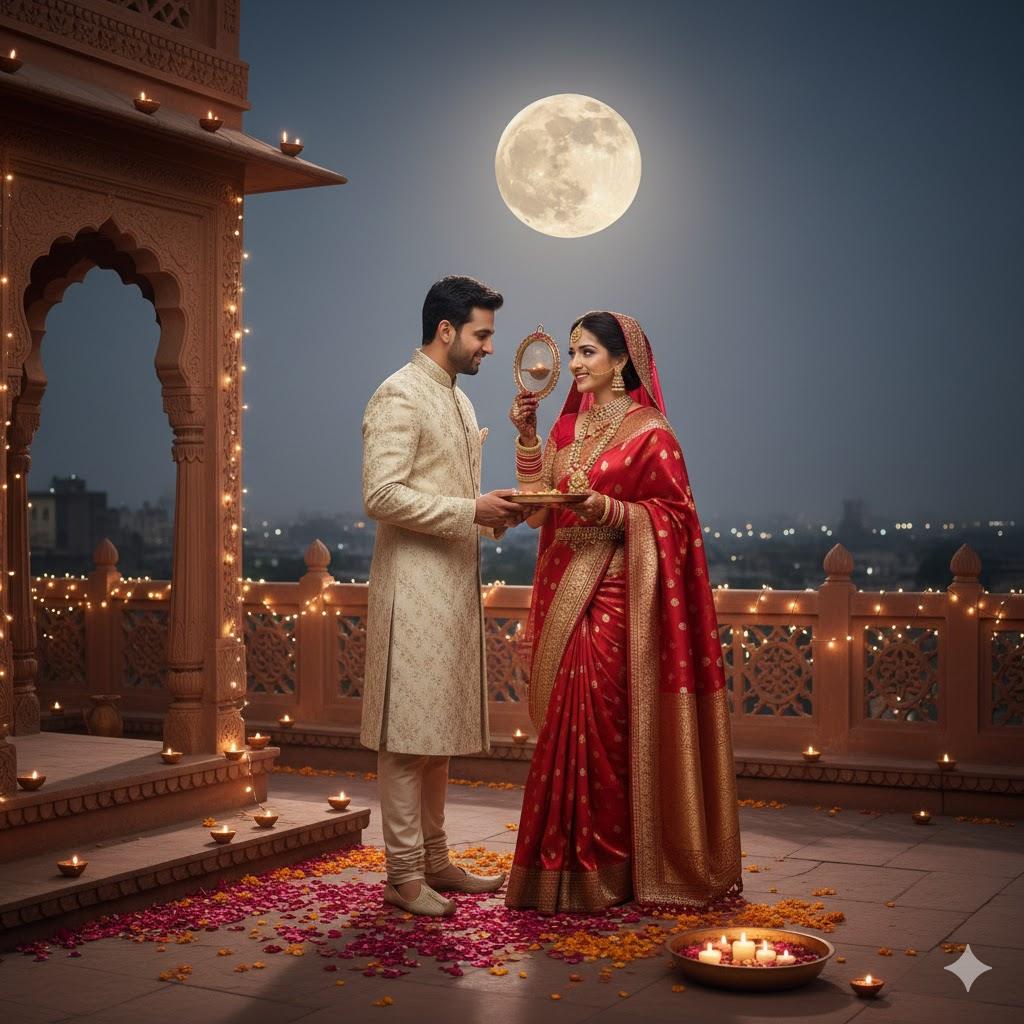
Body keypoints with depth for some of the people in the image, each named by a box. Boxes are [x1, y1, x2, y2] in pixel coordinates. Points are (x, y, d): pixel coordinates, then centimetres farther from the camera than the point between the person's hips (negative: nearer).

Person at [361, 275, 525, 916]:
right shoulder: (400, 396, -11)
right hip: (414, 588, -9)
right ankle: (403, 875, 3)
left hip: (455, 586, 9)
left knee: (440, 728, 14)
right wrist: (470, 509, -20)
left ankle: (435, 860, 23)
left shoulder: (458, 401, 19)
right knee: (408, 733, -4)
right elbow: (382, 495, -20)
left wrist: (494, 515, 7)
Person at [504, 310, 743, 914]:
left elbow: (674, 517, -9)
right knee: (564, 722, 8)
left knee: (600, 722, -7)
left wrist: (605, 508, -20)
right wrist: (528, 436, 4)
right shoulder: (569, 427, 14)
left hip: (614, 595, -7)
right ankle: (564, 859, 16)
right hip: (564, 588, 7)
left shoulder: (649, 433, -6)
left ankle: (603, 869, 4)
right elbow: (540, 506, 11)